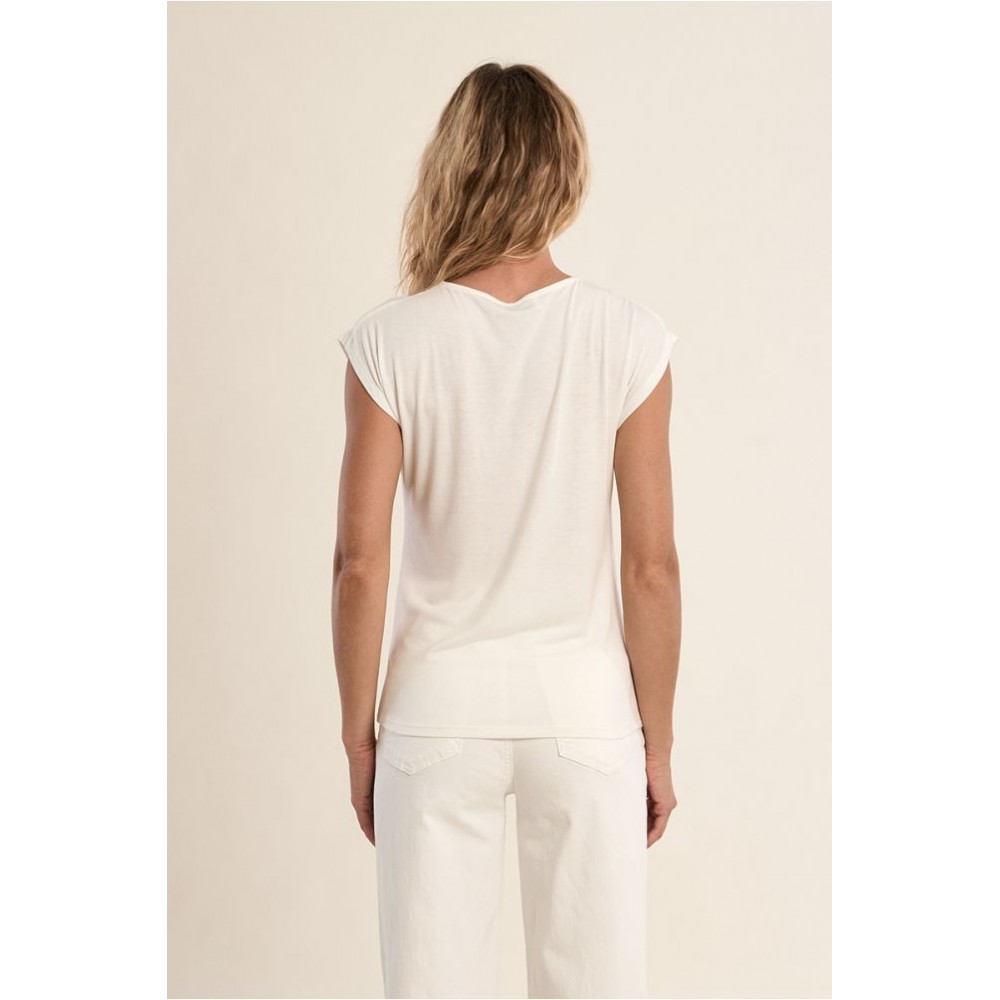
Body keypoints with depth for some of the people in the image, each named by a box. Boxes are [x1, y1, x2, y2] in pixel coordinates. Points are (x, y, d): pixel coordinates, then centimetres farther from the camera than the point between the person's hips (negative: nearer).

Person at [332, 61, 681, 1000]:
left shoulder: (392, 341, -9)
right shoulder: (628, 338, -8)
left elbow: (359, 562, -8)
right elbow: (653, 566, -7)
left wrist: (359, 735, 4)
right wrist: (657, 744, 4)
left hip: (440, 707, 0)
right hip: (586, 706, 0)